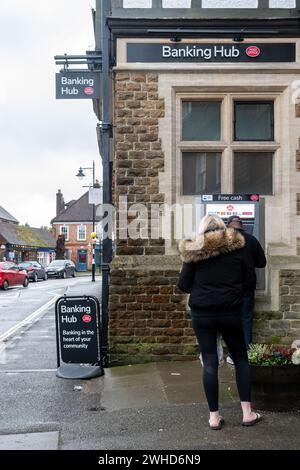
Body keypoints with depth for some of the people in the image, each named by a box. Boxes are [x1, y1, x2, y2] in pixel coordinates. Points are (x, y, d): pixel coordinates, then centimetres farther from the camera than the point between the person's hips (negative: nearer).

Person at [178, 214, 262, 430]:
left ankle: (214, 416, 13)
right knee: (241, 359, 15)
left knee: (210, 363, 7)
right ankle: (247, 413, 15)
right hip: (231, 312, 0)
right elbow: (247, 279, 5)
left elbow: (183, 285, -1)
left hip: (202, 314, 0)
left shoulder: (194, 251, -3)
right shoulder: (237, 247, -2)